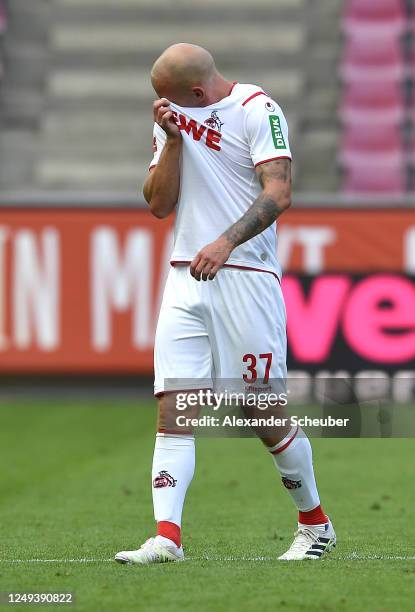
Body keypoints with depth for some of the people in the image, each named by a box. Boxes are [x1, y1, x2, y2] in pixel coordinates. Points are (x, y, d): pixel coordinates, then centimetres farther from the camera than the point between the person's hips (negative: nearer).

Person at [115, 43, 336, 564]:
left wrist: (226, 241, -30)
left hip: (245, 278, -5)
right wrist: (172, 140, -3)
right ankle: (167, 537, -15)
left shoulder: (256, 108, -6)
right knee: (172, 411, -8)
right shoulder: (171, 115, 14)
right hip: (185, 278, 5)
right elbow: (159, 205, 10)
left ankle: (315, 525, 20)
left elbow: (278, 193, -17)